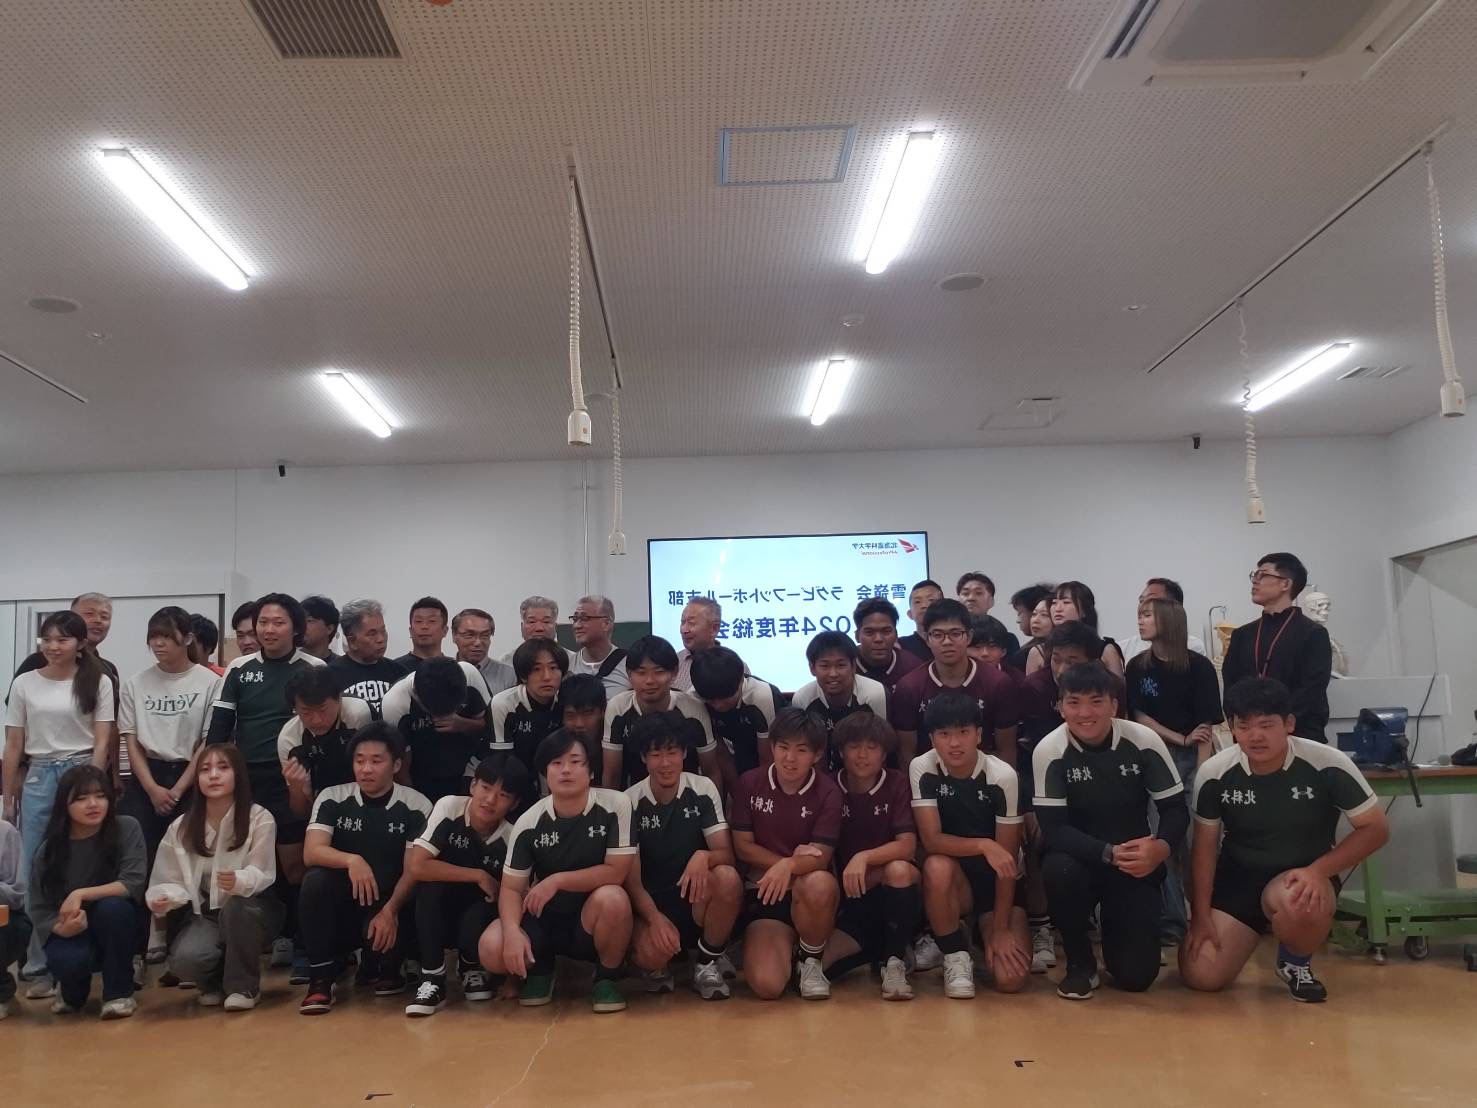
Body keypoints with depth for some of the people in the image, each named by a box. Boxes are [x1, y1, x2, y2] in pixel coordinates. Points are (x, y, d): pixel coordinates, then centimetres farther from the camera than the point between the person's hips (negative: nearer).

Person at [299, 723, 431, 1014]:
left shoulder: (416, 807, -7)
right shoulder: (332, 799, -3)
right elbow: (311, 853, -16)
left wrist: (389, 911, -28)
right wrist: (351, 860, -36)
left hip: (391, 905, -2)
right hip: (342, 906, 2)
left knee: (383, 933, -34)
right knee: (315, 880, -29)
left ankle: (387, 968, 6)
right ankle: (320, 979, -17)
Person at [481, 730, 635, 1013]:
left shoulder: (615, 805, -15)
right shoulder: (529, 822, -9)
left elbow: (617, 872, -17)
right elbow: (511, 888, -6)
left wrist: (557, 881, -19)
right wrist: (513, 932, -26)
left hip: (594, 919, -2)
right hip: (545, 918, 2)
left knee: (611, 898, -36)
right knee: (491, 949, -24)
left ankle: (607, 978, -6)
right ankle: (539, 968, 13)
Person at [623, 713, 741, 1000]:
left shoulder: (702, 790, -5)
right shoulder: (630, 802, -8)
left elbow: (727, 855, -9)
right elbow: (632, 879, -9)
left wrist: (703, 856, -34)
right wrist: (655, 918, -28)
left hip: (697, 899, 1)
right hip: (651, 904, -1)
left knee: (728, 878, -33)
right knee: (649, 953, -35)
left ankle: (708, 962, -6)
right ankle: (657, 967, 8)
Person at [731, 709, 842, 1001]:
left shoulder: (828, 792, -7)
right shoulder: (750, 783, 0)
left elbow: (820, 858, -13)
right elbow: (742, 845, 0)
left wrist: (789, 866, -35)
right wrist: (791, 860, -12)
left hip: (810, 890, -1)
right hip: (763, 890, 1)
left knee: (820, 884, -40)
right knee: (766, 985, -23)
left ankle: (812, 960, -8)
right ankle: (786, 944, 15)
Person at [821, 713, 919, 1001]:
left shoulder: (896, 783, -6)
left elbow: (907, 846, -16)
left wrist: (863, 858, -30)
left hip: (893, 895, -1)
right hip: (850, 898, 1)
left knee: (899, 870, -35)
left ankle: (895, 959, -14)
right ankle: (879, 948, 5)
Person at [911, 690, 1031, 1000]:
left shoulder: (1003, 776, -18)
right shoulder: (922, 769, -15)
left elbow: (1008, 857, -14)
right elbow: (932, 840, -19)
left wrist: (1000, 928, -15)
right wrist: (984, 845, -36)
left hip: (996, 881, 0)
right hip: (953, 877, 0)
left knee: (1011, 978, -20)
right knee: (937, 867, -36)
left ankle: (984, 930, 16)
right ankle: (956, 956, -11)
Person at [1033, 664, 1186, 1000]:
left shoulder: (1144, 742, -14)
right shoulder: (1050, 751, -17)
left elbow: (1176, 810, -8)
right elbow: (1054, 829, -19)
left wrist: (1161, 847, -30)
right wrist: (1110, 853, -33)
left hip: (1136, 864, 1)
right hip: (1080, 859, -1)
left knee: (1135, 974, -11)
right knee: (1060, 869, -37)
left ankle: (1113, 923, 26)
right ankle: (1080, 961, -8)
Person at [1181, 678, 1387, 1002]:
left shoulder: (1327, 764, -19)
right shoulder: (1214, 774, -13)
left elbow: (1375, 829, -10)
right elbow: (1204, 847, -1)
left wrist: (1317, 871, -23)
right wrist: (1201, 917, -4)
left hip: (1304, 876, -2)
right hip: (1237, 878, 3)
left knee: (1295, 902, -40)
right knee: (1201, 975, -12)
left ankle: (1296, 964, -1)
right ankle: (1259, 926, 23)